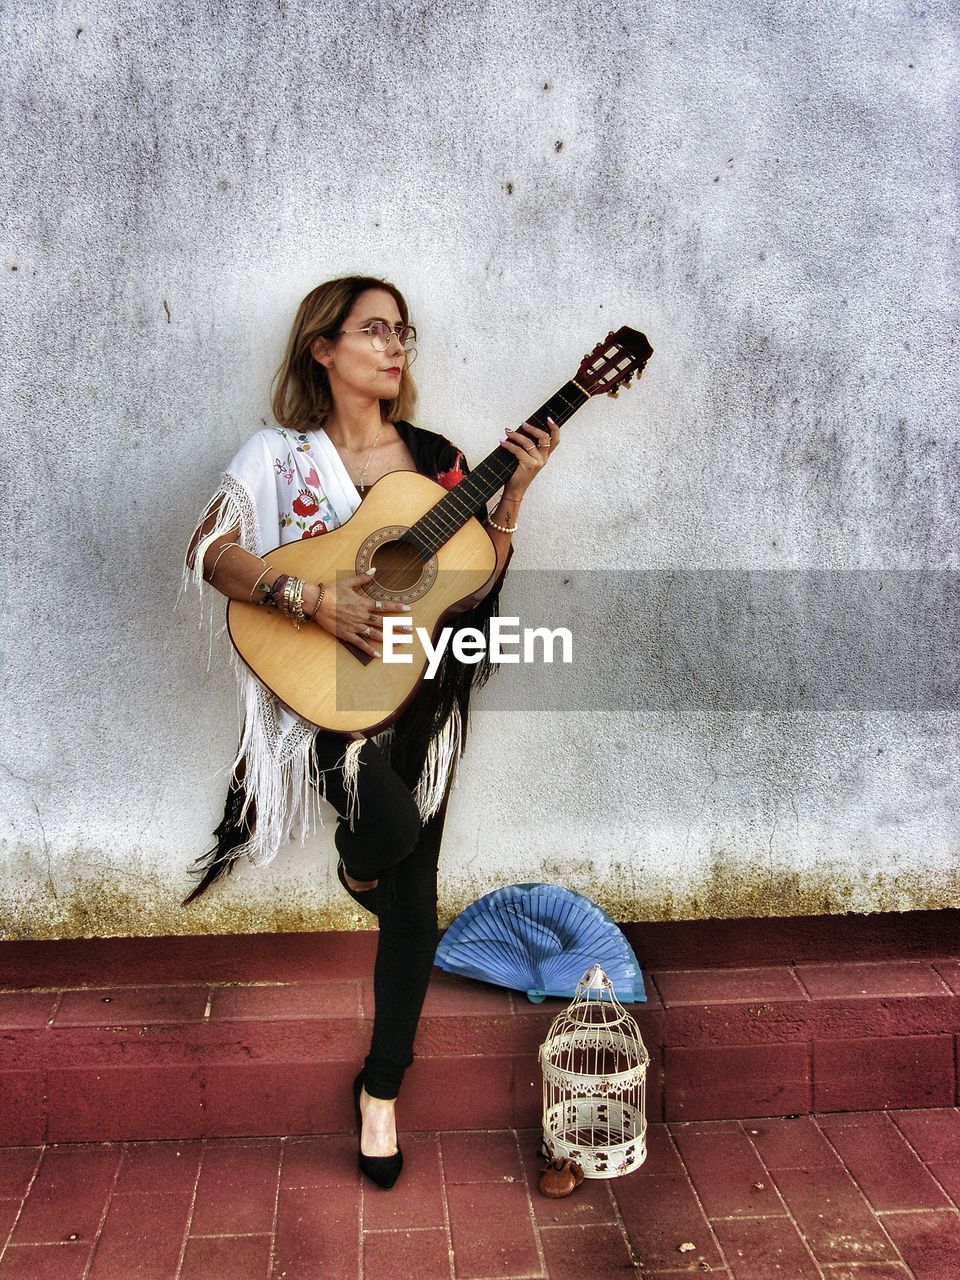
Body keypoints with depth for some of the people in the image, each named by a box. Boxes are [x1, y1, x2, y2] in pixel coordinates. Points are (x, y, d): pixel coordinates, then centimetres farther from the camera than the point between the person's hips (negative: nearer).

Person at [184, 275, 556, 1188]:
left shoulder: (432, 457, 7)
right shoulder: (281, 454, -1)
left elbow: (476, 582, 4)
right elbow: (210, 551, -13)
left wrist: (509, 495, -9)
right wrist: (313, 600, -25)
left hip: (423, 685, 3)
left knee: (413, 891, 5)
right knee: (389, 829, -29)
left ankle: (381, 1087, 22)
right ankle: (360, 856, 12)